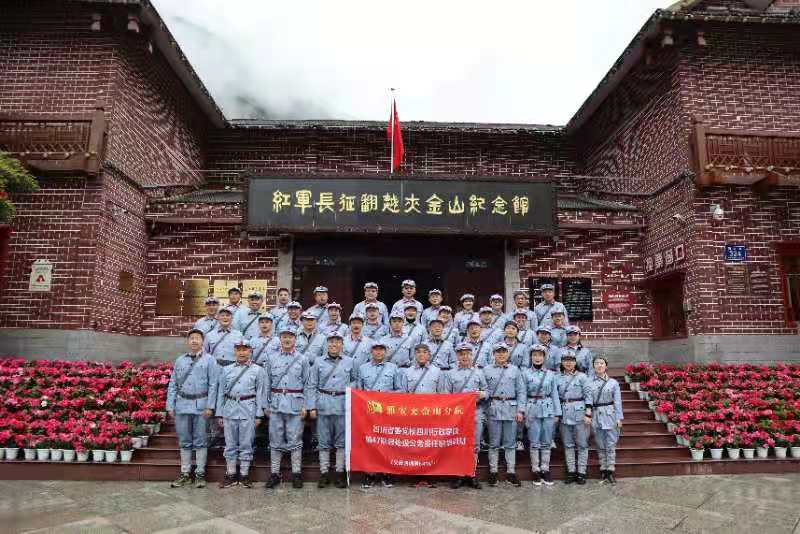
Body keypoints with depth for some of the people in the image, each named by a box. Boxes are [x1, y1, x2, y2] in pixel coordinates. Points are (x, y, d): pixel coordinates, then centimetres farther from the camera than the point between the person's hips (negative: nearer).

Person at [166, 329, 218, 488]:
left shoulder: (209, 360, 1)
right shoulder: (179, 360, 12)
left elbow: (213, 385, -3)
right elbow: (172, 384, 12)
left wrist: (209, 406, -9)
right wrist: (170, 406, 5)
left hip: (201, 405, -3)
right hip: (182, 404, 3)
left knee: (200, 441, 3)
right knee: (184, 441, 10)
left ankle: (200, 473, 12)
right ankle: (185, 473, 20)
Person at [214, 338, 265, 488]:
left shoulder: (257, 370, 3)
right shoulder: (226, 370, 10)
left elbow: (260, 393, 2)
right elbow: (221, 393, 11)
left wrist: (258, 415, -2)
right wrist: (219, 414, 6)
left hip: (248, 410, -2)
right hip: (230, 409, 2)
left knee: (246, 443, 3)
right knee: (230, 444, 7)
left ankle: (244, 475, 13)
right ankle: (231, 475, 17)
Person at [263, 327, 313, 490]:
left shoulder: (302, 359, 4)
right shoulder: (272, 358, 8)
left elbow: (307, 385, 4)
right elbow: (267, 383, 10)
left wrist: (305, 406, -2)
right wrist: (266, 405, 5)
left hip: (295, 405, -1)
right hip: (276, 404, 2)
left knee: (295, 440, 2)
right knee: (276, 440, 6)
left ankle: (296, 473, 11)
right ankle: (274, 474, 15)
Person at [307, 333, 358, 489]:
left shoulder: (350, 362, 7)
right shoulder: (319, 363, 6)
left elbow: (356, 380, 18)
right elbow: (312, 386, 5)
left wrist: (350, 387, -2)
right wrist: (312, 406, -1)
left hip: (343, 406, 0)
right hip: (323, 406, 0)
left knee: (341, 441, 4)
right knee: (324, 441, 5)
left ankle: (340, 473, 14)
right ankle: (324, 473, 13)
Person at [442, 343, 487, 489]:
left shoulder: (479, 373, 13)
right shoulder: (450, 374, 9)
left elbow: (486, 391, 13)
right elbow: (446, 395, 6)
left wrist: (482, 394, -9)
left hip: (475, 413, 1)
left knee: (474, 445, 3)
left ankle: (472, 475, 14)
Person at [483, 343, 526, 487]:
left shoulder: (515, 370, 9)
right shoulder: (487, 370, 7)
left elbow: (521, 391, 7)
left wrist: (520, 410, -1)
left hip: (511, 409, 1)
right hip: (494, 409, -1)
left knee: (510, 443, 5)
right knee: (494, 443, 4)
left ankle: (511, 472, 13)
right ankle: (493, 472, 12)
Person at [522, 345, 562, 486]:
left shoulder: (551, 374, 7)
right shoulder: (525, 373, 2)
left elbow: (555, 394, 7)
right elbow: (523, 393, 1)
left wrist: (557, 413, 3)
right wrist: (522, 411, -6)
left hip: (548, 410, 2)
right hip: (532, 410, -2)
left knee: (546, 442, 6)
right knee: (534, 442, 1)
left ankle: (545, 470, 15)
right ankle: (536, 471, 10)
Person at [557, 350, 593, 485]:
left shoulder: (582, 377, 0)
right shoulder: (558, 378, 9)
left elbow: (588, 395, -4)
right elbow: (555, 397, 11)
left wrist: (588, 414, -10)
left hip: (579, 413, -3)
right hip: (564, 414, 3)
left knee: (582, 444, 1)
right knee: (568, 444, 7)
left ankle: (581, 473, 8)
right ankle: (571, 472, 15)